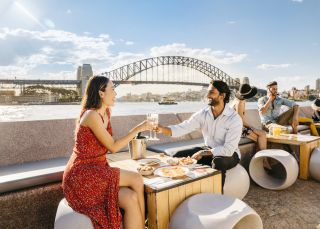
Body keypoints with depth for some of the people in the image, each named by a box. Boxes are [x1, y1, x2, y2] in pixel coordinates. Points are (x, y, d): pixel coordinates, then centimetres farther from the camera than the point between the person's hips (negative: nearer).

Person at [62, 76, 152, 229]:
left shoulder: (105, 113, 10)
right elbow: (113, 147, -17)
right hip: (81, 176, -7)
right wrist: (137, 129, -12)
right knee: (136, 180, -16)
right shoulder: (92, 115, -18)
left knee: (132, 198, -14)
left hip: (95, 171, 7)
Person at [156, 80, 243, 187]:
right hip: (209, 150, 5)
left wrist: (203, 153, -24)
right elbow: (183, 128, -15)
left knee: (218, 162, -38)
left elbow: (228, 150, -25)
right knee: (179, 156, -9)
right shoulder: (203, 114, -7)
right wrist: (163, 129, -32)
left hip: (229, 154, -5)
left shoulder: (234, 119, -21)